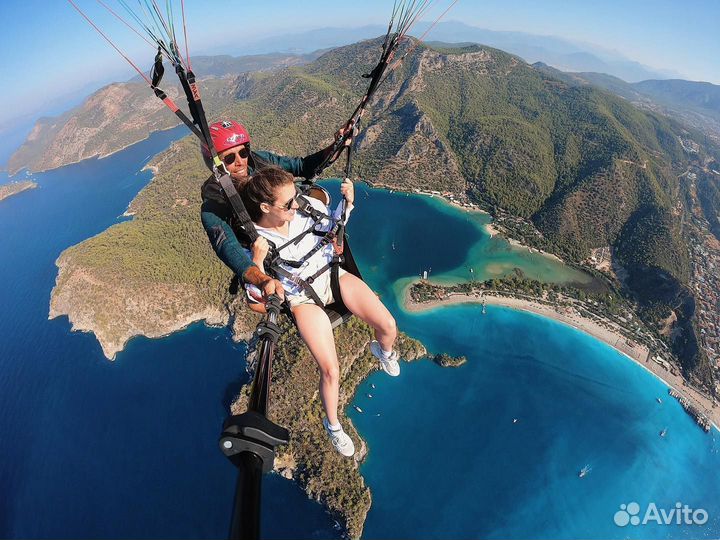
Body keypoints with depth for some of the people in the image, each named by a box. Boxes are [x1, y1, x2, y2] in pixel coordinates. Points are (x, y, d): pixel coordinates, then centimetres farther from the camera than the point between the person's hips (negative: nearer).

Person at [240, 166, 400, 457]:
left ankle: (383, 350, 29)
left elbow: (334, 223, 10)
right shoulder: (253, 241, -16)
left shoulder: (306, 206, -10)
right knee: (330, 371, -10)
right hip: (303, 297, -3)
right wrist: (258, 262, -28)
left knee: (388, 326, -13)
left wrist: (347, 201, -9)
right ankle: (332, 425, 24)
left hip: (333, 274, 3)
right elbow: (256, 294, -11)